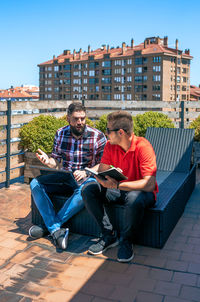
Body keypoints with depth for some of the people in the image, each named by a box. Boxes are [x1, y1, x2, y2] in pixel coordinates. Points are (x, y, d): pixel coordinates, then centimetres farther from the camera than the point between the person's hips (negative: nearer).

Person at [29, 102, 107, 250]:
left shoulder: (98, 136, -7)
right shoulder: (60, 134, 5)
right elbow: (56, 160, 9)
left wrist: (85, 172, -25)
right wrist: (48, 161, -15)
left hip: (88, 176, -4)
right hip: (65, 176, 4)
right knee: (35, 184, -18)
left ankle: (49, 225, -22)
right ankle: (56, 230, -26)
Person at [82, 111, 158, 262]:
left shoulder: (143, 147, -24)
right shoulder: (110, 146, -5)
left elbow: (149, 184, -31)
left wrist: (117, 185, -38)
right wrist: (105, 181, -29)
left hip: (141, 191, -5)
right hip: (118, 189, 6)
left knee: (134, 199, -39)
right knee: (88, 190, -14)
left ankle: (126, 240, -11)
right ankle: (109, 235, -4)